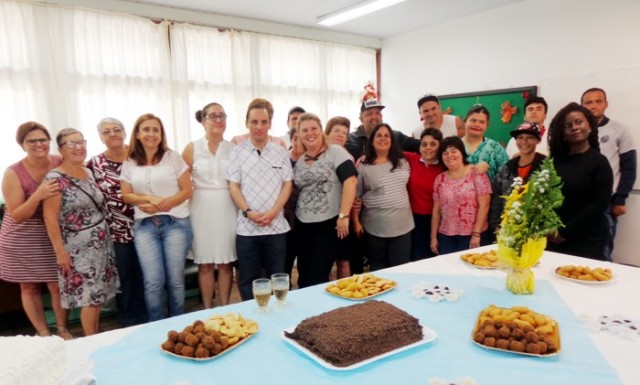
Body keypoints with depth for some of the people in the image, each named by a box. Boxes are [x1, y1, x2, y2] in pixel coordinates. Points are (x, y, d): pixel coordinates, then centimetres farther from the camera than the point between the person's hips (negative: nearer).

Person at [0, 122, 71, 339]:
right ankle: (43, 334, 28)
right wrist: (38, 196, -32)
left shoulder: (61, 164, -10)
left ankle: (62, 329, 25)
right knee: (29, 287, 11)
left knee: (58, 285, 5)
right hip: (22, 239, -1)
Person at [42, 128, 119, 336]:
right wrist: (60, 251, -17)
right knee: (90, 297, -3)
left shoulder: (88, 172, 8)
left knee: (98, 295, 12)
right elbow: (50, 218, -15)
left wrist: (106, 235, 10)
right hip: (79, 248, -7)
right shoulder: (55, 178, -13)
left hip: (101, 243, 7)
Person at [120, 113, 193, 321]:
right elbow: (126, 195, 8)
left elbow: (187, 190, -1)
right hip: (144, 226, 2)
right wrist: (149, 198, -10)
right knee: (153, 282, -3)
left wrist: (163, 204, -15)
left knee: (175, 280, 2)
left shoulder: (173, 157, 1)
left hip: (176, 223, -1)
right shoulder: (129, 163, 8)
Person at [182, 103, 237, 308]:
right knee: (205, 263, 7)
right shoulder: (192, 148, -1)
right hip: (201, 210, -1)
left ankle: (225, 308, 22)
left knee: (226, 262, 7)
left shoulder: (233, 148, 3)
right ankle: (207, 310, 22)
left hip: (227, 209, 1)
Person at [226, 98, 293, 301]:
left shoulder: (280, 152, 6)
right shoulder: (238, 152, 3)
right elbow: (233, 186, 0)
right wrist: (248, 212, -13)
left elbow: (287, 185, 3)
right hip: (247, 227, -1)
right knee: (248, 279, 8)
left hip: (276, 226, 1)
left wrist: (272, 212, -10)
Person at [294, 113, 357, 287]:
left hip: (329, 222, -5)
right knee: (304, 275, 12)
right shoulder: (298, 160, 10)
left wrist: (343, 215, -20)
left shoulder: (335, 152, -6)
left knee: (318, 277, -3)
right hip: (303, 225, 6)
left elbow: (350, 181, -15)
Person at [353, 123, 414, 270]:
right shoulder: (363, 167, -5)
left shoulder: (402, 162, 7)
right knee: (378, 271, 11)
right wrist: (356, 222, -6)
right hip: (375, 228, -3)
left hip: (402, 225, 3)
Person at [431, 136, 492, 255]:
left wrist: (476, 234, -12)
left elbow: (484, 206, -8)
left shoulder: (477, 174, -5)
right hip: (446, 236, 3)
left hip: (472, 235, -3)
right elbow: (436, 210, 8)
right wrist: (433, 237, 7)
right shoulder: (440, 179, 6)